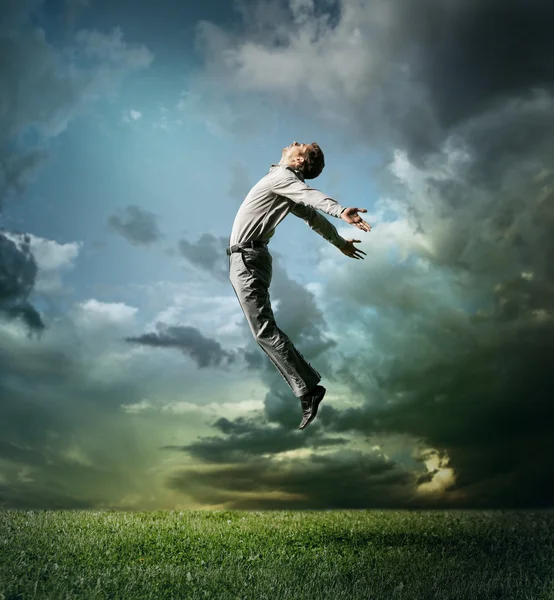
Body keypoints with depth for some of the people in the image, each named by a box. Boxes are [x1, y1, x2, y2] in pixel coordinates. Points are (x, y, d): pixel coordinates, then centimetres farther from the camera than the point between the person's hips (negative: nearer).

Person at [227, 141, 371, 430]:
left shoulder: (282, 177, -9)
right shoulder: (288, 188, 16)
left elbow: (311, 195, -28)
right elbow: (314, 218, 26)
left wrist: (340, 211, -48)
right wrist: (339, 242, 41)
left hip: (246, 257, -9)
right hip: (251, 257, 9)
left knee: (264, 330, -13)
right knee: (263, 328, 11)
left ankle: (308, 389, -13)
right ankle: (308, 385, 11)